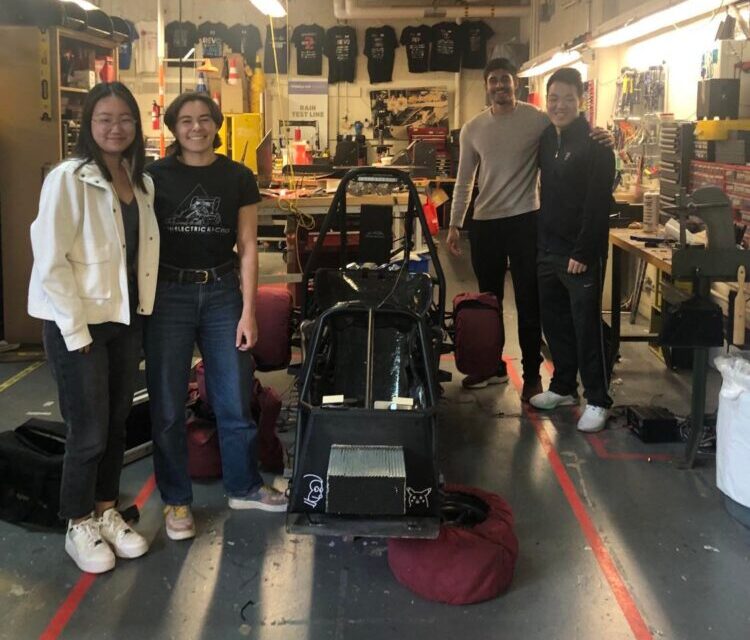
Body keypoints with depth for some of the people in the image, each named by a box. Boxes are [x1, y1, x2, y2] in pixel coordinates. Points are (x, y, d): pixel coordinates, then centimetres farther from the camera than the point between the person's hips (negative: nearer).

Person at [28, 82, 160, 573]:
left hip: (127, 319, 6)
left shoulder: (143, 183, 6)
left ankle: (107, 513, 31)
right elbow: (50, 262, -17)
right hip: (79, 322, -6)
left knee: (116, 423, 14)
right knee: (89, 431, 1)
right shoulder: (68, 179, -14)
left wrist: (144, 313, 4)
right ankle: (79, 526, 20)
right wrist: (76, 331, -17)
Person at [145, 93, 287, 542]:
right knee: (168, 404, 4)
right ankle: (177, 500, 19)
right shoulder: (155, 177, 0)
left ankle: (244, 487, 27)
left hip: (223, 293, 1)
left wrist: (249, 312, -2)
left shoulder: (238, 178, 3)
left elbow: (248, 247, 3)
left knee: (235, 398, 8)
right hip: (168, 294, -1)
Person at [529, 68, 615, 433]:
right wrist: (543, 241, 9)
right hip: (549, 248, 7)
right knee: (554, 321, 14)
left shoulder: (595, 144, -11)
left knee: (587, 326, -3)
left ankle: (598, 400, 7)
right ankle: (563, 387, 28)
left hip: (581, 253, -7)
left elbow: (598, 205, -17)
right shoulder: (547, 139, 11)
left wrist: (583, 252, -20)